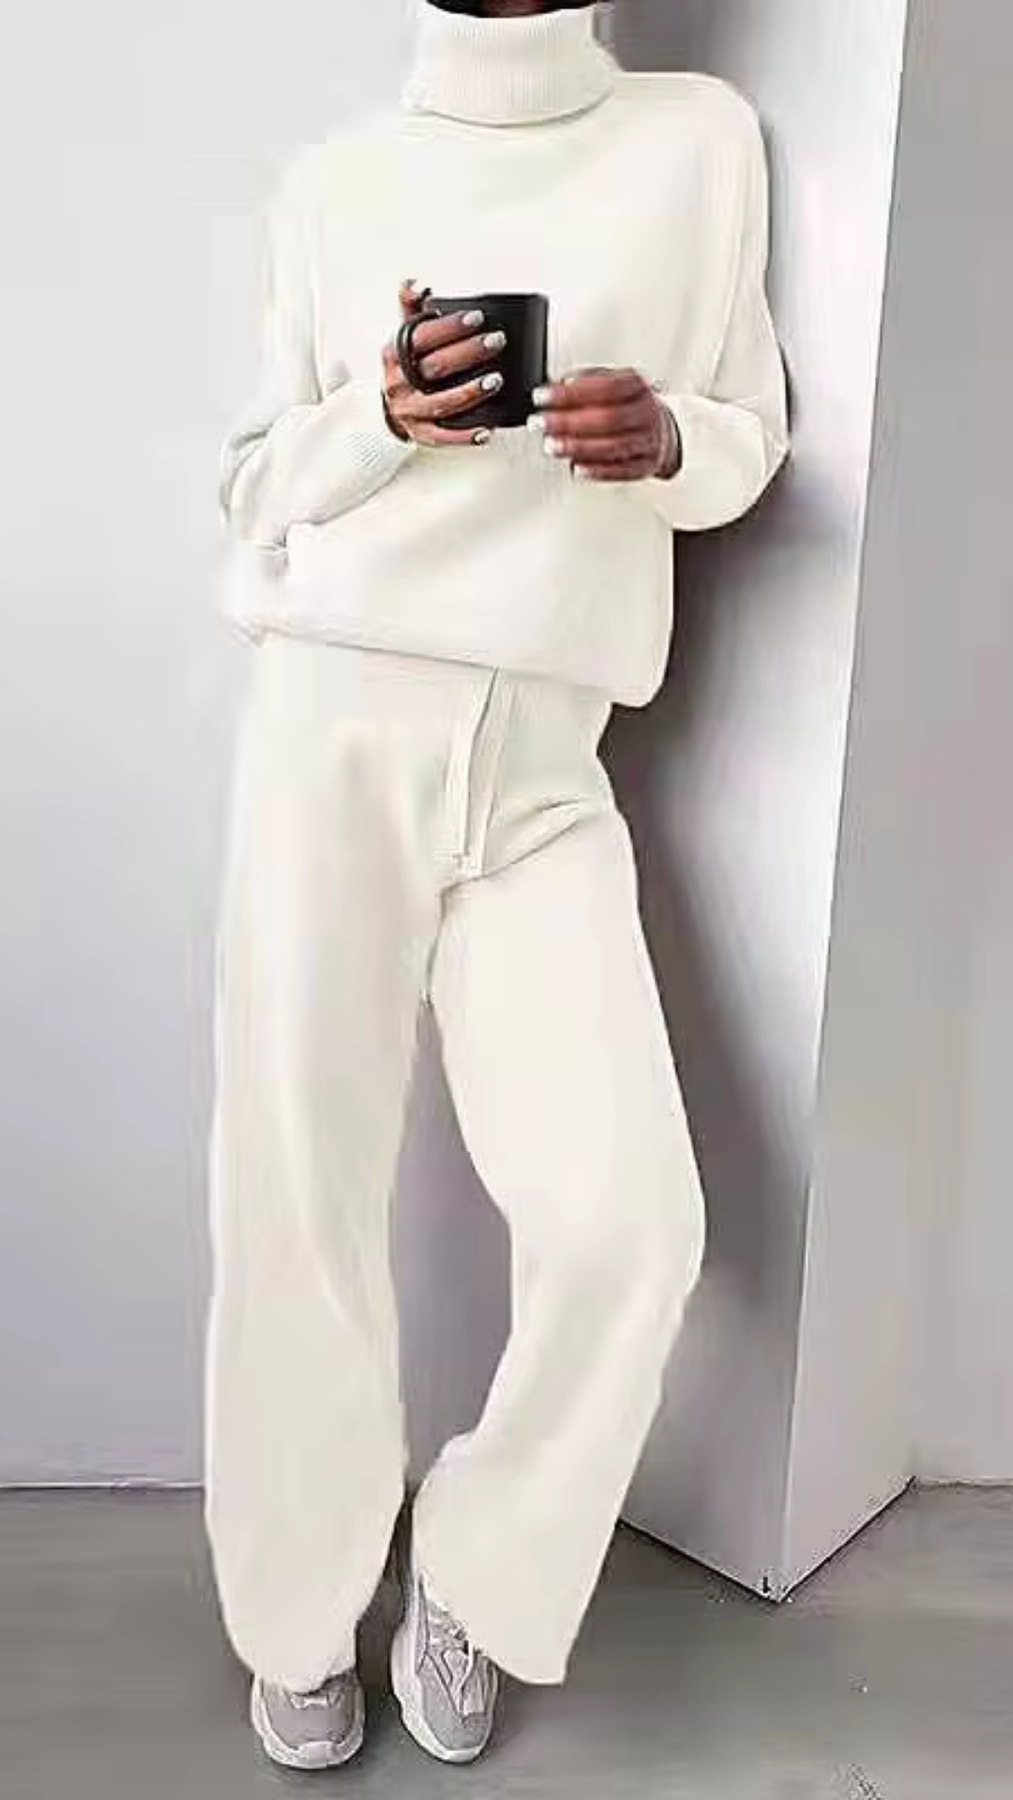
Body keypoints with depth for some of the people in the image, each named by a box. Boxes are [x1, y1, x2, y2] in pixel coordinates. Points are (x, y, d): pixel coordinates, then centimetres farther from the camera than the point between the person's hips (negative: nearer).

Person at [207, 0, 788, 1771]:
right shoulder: (331, 180, 12)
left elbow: (755, 441, 13)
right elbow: (253, 488, 12)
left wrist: (665, 442, -10)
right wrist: (380, 418, -9)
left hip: (547, 757, 0)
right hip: (333, 722, 0)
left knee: (626, 1219, -10)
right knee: (298, 1209, 1)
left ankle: (477, 1576, 18)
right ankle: (304, 1617, 25)